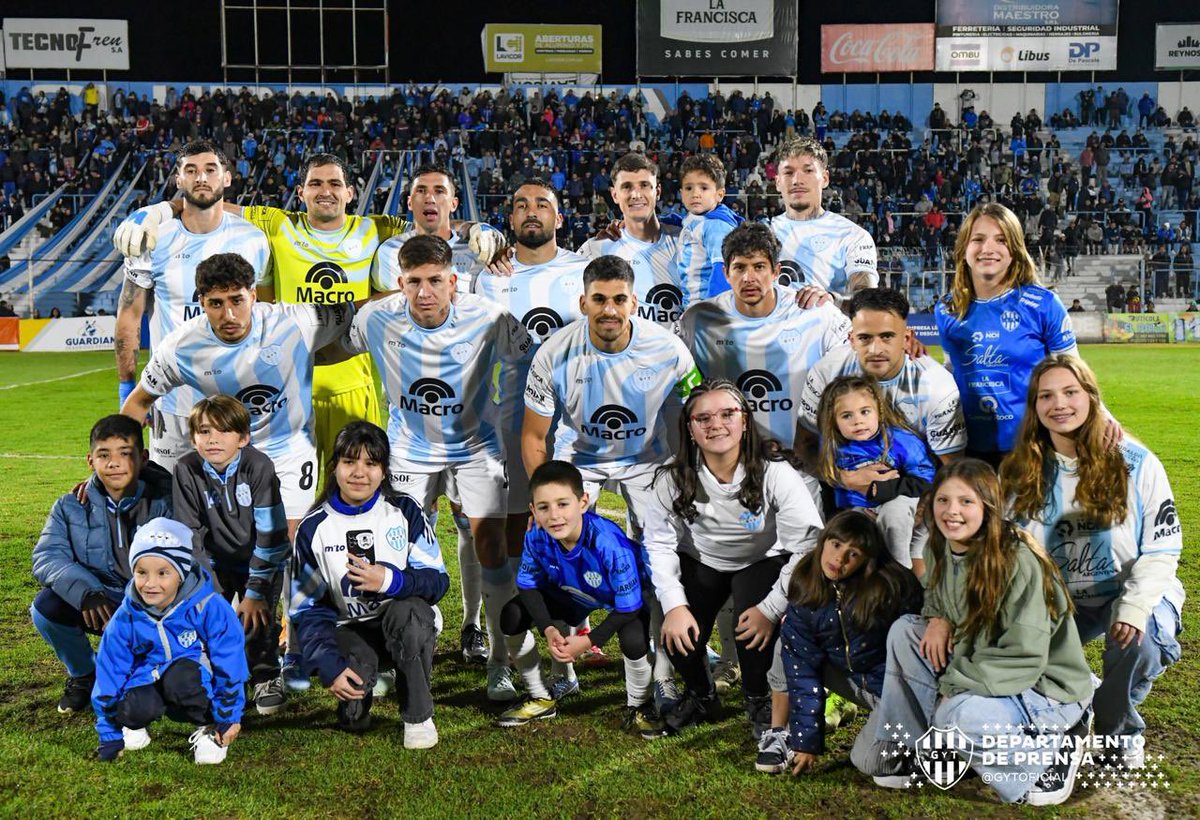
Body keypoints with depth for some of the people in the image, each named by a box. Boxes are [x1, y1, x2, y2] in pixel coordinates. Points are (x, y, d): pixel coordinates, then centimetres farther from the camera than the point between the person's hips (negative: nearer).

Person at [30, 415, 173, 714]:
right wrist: (85, 592, -31)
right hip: (97, 606, 2)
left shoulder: (164, 503, -6)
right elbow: (47, 556, -12)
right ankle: (84, 674, 7)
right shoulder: (71, 507, 0)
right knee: (46, 607, -24)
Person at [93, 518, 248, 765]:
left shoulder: (208, 608, -18)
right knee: (137, 706, -32)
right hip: (148, 682, 2)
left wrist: (228, 717, -8)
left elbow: (229, 663, -11)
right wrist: (110, 735, 2)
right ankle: (136, 722, 6)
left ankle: (207, 727, -8)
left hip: (198, 687, -2)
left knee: (180, 675, -36)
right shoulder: (126, 618, -9)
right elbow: (109, 674, 0)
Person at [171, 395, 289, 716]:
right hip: (217, 561, 3)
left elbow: (270, 534, -22)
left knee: (257, 614, -19)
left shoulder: (259, 467, -24)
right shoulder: (187, 470, -15)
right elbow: (191, 535, -10)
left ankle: (266, 676, 6)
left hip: (262, 560, -3)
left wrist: (255, 591, -22)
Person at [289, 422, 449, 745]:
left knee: (406, 611, -37)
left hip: (407, 622, 0)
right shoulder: (314, 527, -2)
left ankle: (418, 716, -16)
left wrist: (390, 580, -27)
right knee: (352, 715, -28)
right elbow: (307, 610, -2)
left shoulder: (404, 510, -3)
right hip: (350, 630, 0)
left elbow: (438, 580, -6)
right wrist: (330, 668, -18)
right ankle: (355, 709, 14)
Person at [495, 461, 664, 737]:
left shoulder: (608, 543, -40)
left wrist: (589, 641, -28)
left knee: (634, 639, -36)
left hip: (624, 597, -5)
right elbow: (528, 584, -10)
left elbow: (628, 607, -30)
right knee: (511, 617, -12)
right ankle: (541, 699, 11)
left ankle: (639, 707, 0)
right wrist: (548, 629, -24)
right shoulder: (536, 538, -28)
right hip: (572, 593, 5)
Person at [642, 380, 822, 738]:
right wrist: (674, 604, -22)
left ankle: (760, 701, 6)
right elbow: (659, 543, -11)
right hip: (701, 561, 2)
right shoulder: (673, 479, -20)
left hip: (762, 560, -2)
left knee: (754, 626, -28)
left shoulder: (774, 472, -27)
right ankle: (701, 695, 19)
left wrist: (771, 609, -28)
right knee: (677, 635, -17)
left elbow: (808, 543, -26)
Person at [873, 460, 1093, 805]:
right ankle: (919, 750, 2)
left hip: (1044, 686, -8)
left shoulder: (1018, 562, -25)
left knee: (959, 715, -34)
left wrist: (952, 687, -26)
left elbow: (1023, 657, -26)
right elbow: (937, 596, 18)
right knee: (904, 631, -5)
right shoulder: (939, 550, -3)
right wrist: (937, 618, -6)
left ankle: (1053, 748, -7)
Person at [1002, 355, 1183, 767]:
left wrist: (1134, 606, -25)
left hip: (1129, 590, -3)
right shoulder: (1021, 471, 0)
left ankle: (1119, 730, -1)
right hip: (1058, 599, 3)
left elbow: (1162, 550, -8)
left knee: (1138, 643, -34)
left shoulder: (1135, 463, -8)